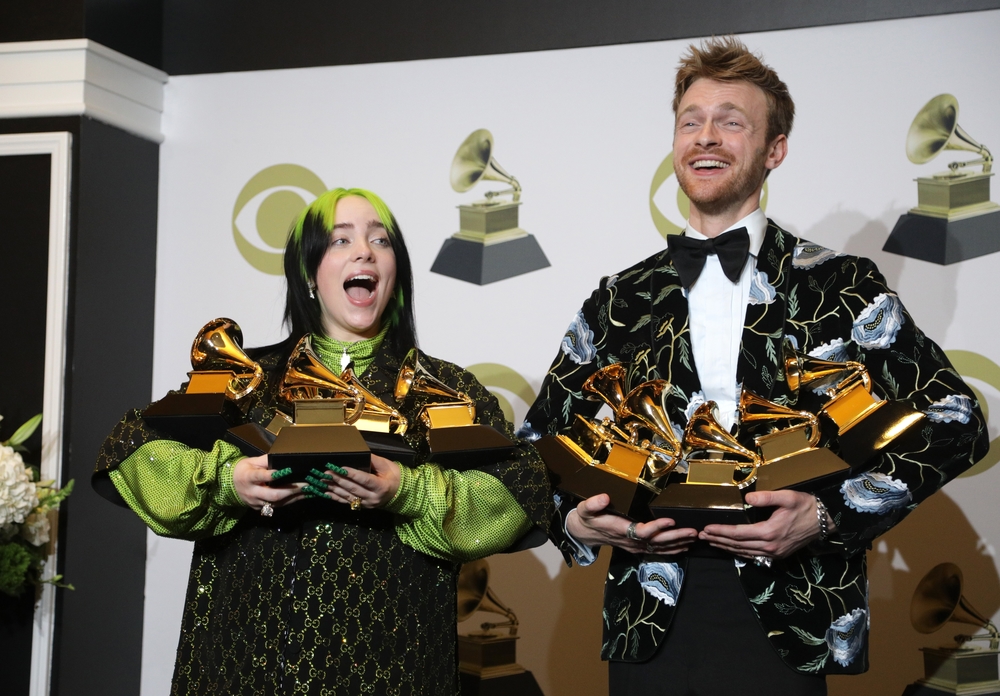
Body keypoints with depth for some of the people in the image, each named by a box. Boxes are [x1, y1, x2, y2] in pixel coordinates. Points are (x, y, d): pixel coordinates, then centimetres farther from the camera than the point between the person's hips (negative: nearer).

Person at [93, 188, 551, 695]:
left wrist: (409, 492, -21)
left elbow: (525, 490, -7)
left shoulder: (445, 387, 5)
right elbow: (130, 450, 1)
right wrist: (224, 481, -16)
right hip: (248, 650, 1)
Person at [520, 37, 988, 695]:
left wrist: (829, 514, -14)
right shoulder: (620, 301, 10)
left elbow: (952, 418, -1)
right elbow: (541, 437, 14)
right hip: (647, 627, 2)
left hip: (783, 629, -2)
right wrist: (573, 519, -7)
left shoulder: (843, 288, 2)